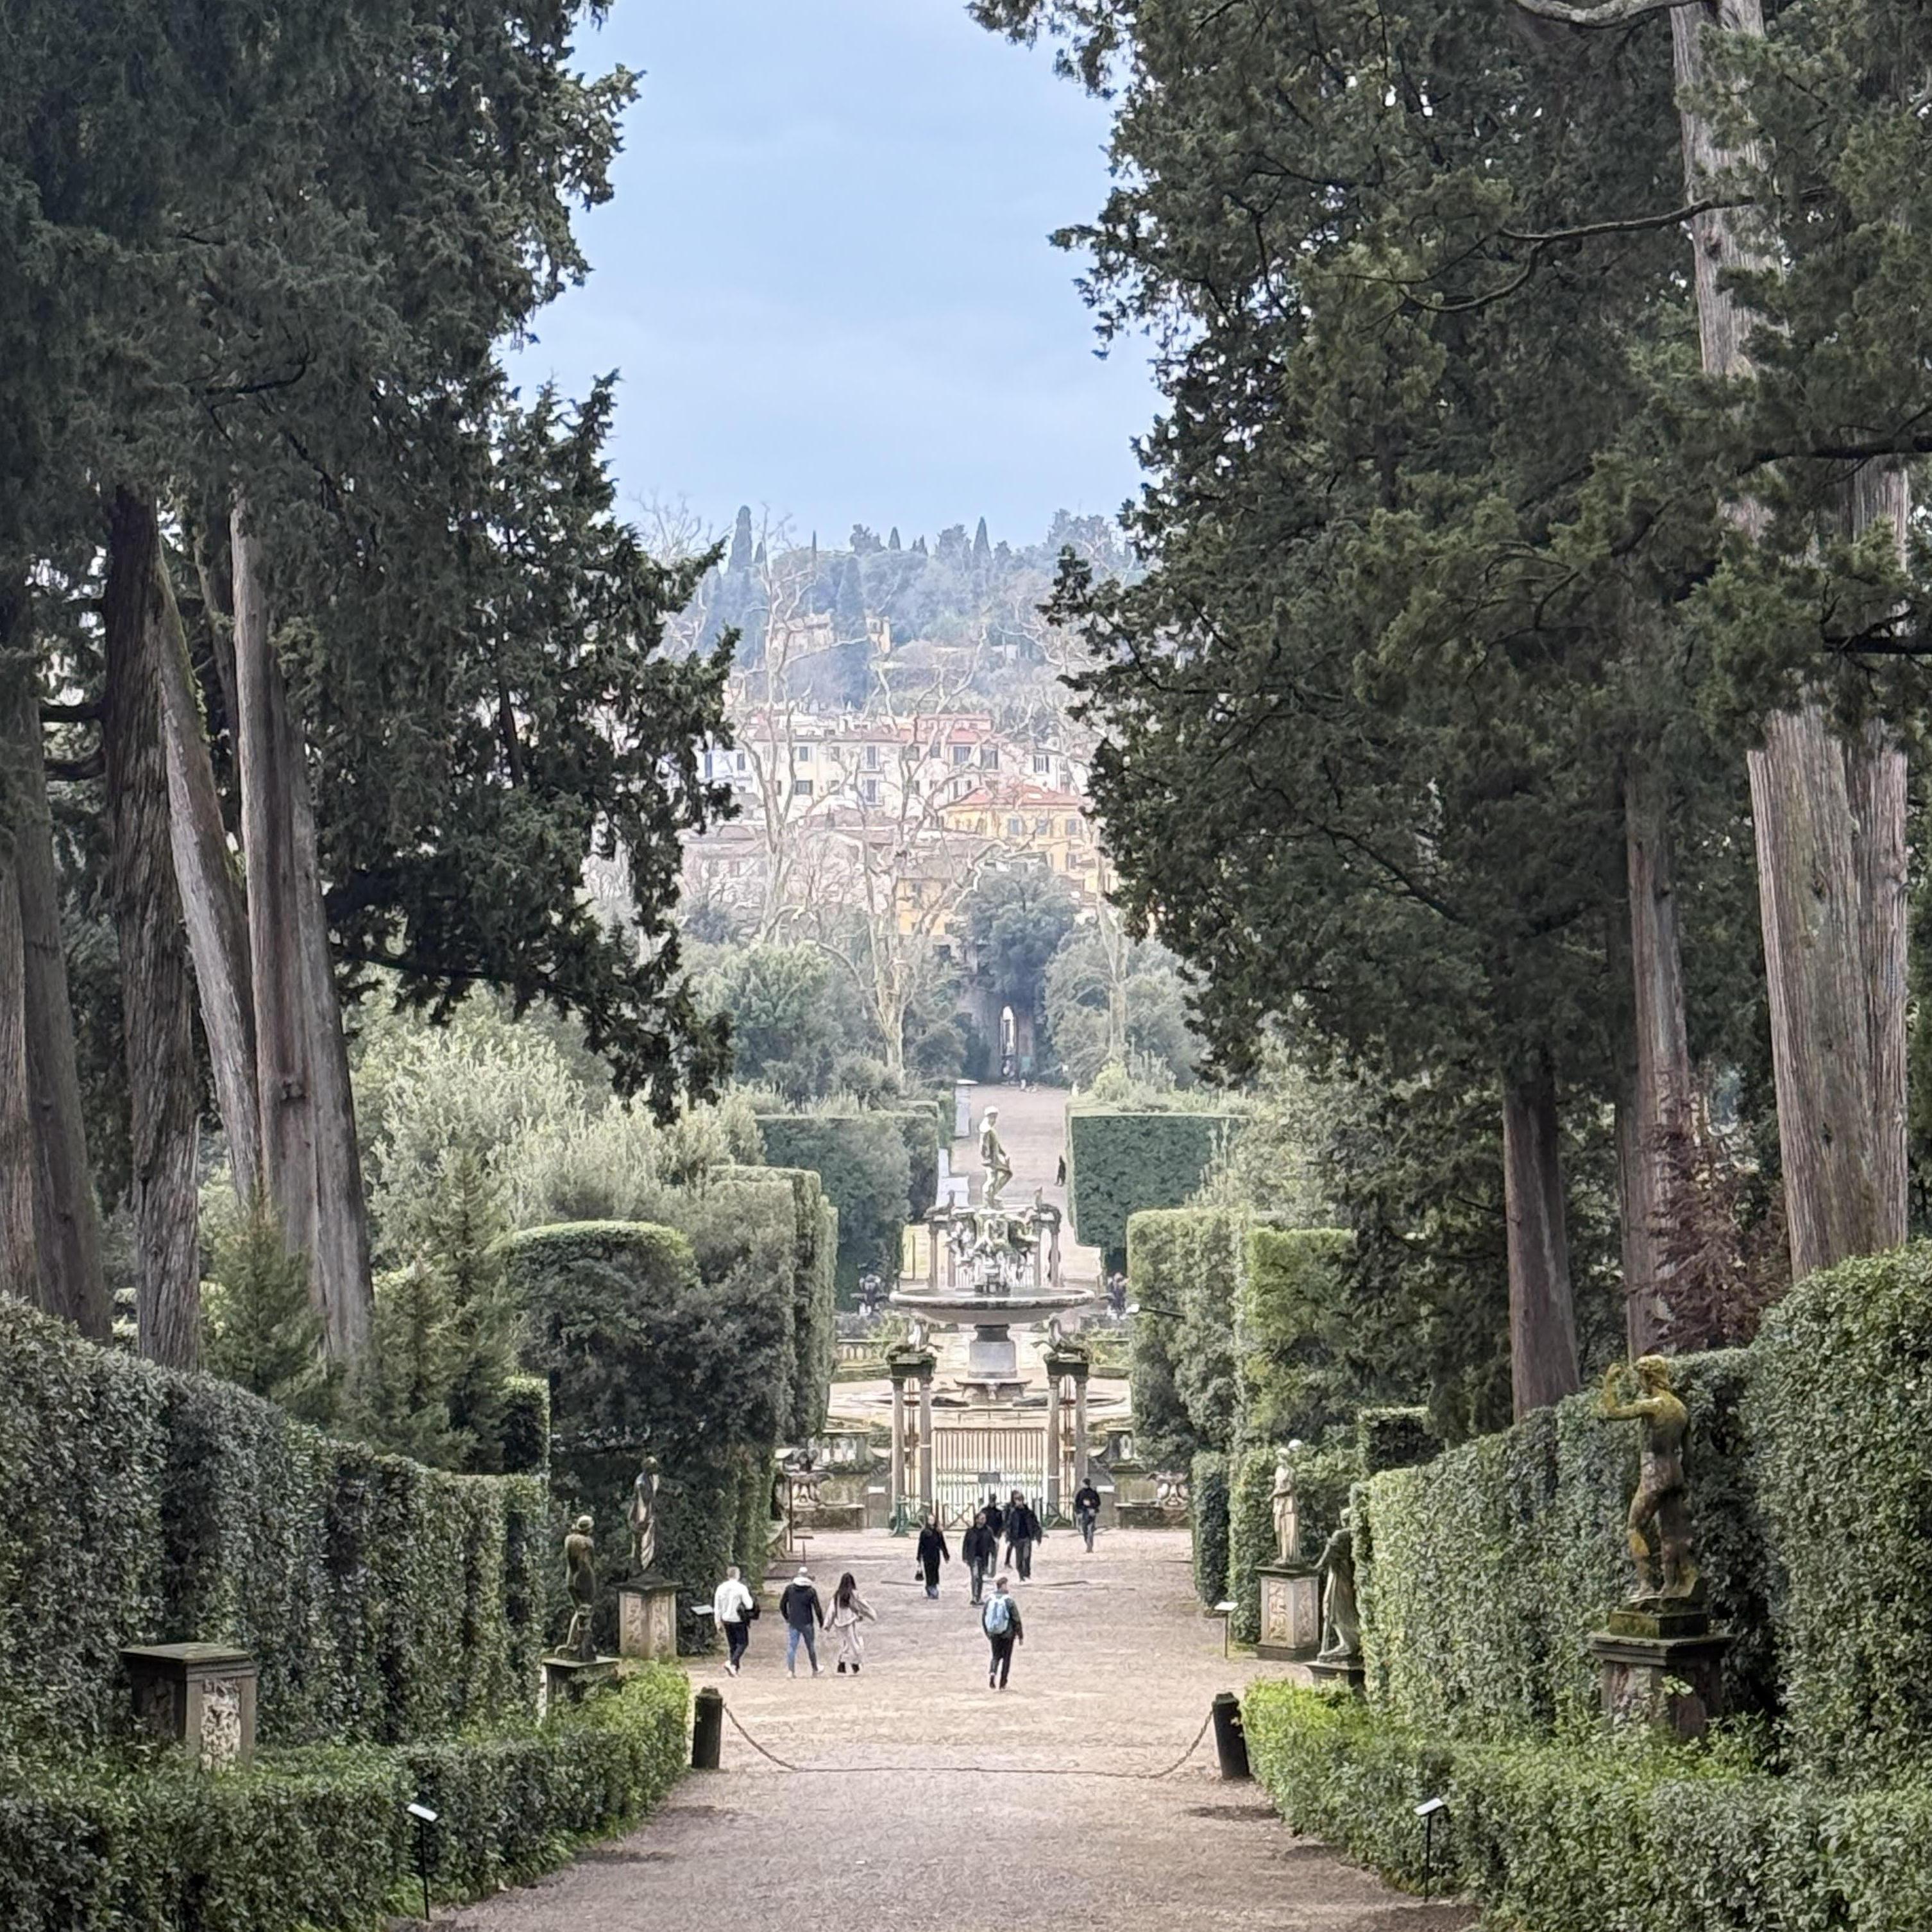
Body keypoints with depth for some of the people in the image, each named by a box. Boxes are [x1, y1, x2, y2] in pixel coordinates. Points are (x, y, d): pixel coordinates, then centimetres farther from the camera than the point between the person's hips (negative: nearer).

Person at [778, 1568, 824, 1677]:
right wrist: (821, 1623, 4)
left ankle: (790, 1670, -14)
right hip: (807, 1623, -1)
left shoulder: (789, 1589, 0)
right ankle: (815, 1670, 25)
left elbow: (782, 1605, 7)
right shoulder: (811, 1591, -8)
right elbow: (817, 1608, -8)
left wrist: (786, 1618, 21)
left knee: (791, 1647, 0)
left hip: (793, 1623, 1)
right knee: (811, 1647, 14)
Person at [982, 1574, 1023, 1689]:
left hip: (994, 1635, 3)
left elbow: (983, 1618, 5)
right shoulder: (1009, 1601, -14)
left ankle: (992, 1672, -9)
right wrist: (1020, 1636, 1)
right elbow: (1016, 1620, -11)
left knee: (996, 1656, 18)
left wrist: (988, 1634, 18)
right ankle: (1002, 1684, 14)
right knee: (1006, 1658, 11)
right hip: (1008, 1634, -3)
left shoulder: (989, 1600, -3)